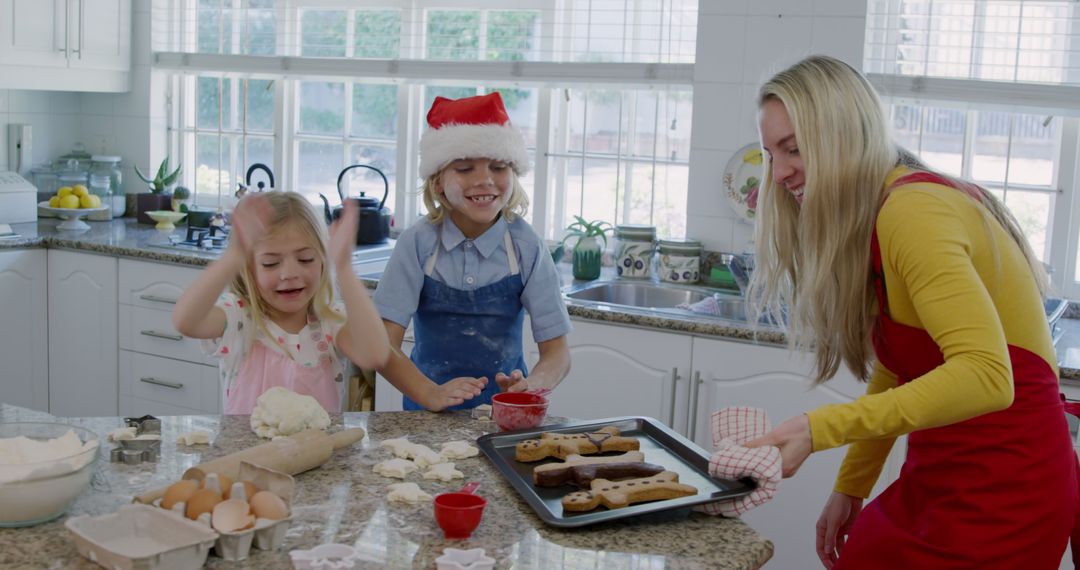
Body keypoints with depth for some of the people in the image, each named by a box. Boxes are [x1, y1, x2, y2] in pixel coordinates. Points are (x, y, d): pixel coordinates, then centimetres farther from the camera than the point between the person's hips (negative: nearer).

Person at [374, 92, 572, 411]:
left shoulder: (527, 248, -5)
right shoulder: (418, 243, -6)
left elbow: (557, 352, -5)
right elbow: (383, 345, -11)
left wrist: (531, 385, -26)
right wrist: (432, 394, -28)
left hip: (503, 409, 1)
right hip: (429, 410, -1)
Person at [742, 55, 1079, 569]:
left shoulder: (913, 210, -19)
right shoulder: (873, 219, 9)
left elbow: (985, 375, -30)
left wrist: (819, 429, -33)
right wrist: (850, 486, 10)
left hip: (1003, 493, -8)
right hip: (940, 480, 8)